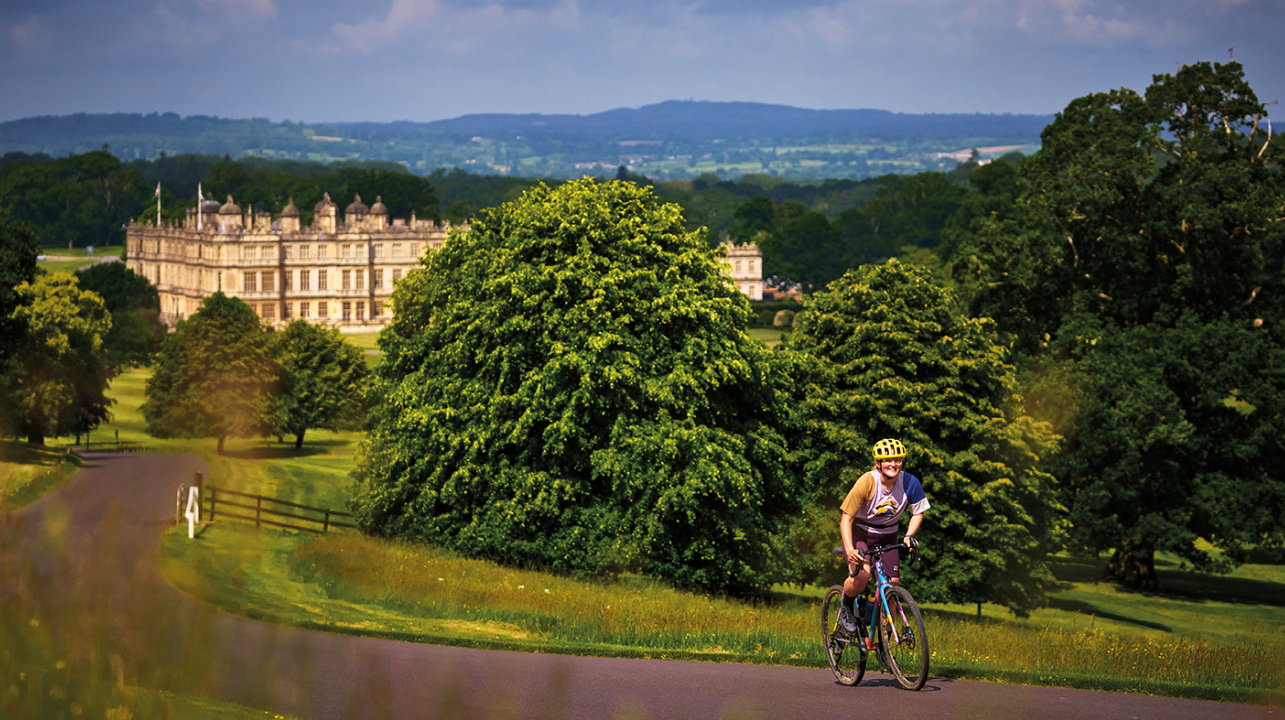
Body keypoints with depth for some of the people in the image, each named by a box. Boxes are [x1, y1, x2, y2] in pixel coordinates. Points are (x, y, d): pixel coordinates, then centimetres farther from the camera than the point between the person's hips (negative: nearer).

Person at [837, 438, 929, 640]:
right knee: (861, 574, -30)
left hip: (887, 537, 4)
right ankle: (847, 606, 3)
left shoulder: (910, 483, -17)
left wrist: (909, 536, -17)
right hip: (860, 532, -4)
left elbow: (918, 513, 1)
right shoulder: (867, 482, -26)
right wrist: (849, 549, -37)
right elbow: (846, 519, -23)